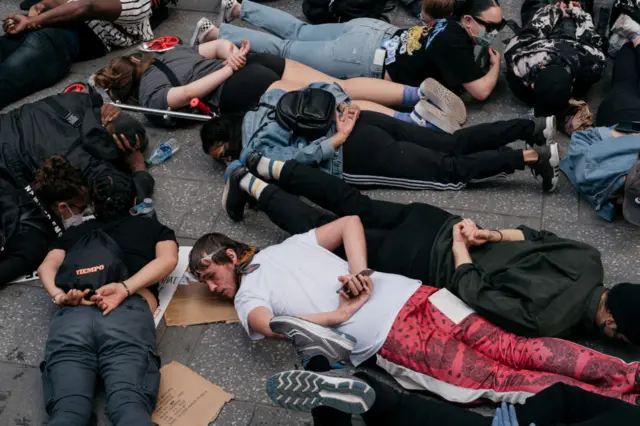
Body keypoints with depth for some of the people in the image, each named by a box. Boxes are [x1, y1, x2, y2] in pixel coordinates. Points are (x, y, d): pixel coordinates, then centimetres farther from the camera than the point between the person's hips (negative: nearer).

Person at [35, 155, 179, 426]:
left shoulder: (74, 233, 34)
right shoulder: (153, 227, 29)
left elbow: (47, 266, 18)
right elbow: (168, 259, 9)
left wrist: (59, 296, 0)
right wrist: (125, 288, -3)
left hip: (71, 316, 2)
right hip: (128, 312, -1)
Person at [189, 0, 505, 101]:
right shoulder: (456, 45, -23)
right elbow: (480, 91, -26)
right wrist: (496, 65, -8)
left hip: (369, 31, 7)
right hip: (361, 56, -7)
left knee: (298, 31, 23)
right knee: (284, 51, 5)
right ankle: (212, 33, 15)